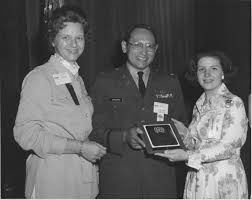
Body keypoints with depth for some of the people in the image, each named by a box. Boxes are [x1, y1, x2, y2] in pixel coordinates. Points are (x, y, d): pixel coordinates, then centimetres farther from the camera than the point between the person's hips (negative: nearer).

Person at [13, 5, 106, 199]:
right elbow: (25, 134, -17)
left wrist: (93, 147, 2)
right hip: (52, 181, -6)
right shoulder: (39, 77, -12)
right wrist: (79, 147, -19)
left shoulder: (78, 79, 12)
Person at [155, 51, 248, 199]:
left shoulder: (234, 103, -11)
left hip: (224, 182, -5)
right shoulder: (199, 105, 8)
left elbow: (228, 147, -19)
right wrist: (184, 132, -7)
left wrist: (188, 156, -24)